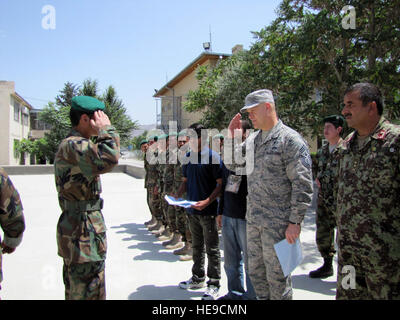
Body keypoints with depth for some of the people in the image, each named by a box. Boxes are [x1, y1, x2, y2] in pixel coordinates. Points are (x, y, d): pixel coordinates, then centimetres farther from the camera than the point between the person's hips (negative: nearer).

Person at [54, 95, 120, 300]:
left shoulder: (71, 145, 15)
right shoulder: (73, 145, -20)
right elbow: (108, 160, -37)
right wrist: (106, 130, -24)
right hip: (83, 234, -11)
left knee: (76, 290, 23)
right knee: (88, 293, -1)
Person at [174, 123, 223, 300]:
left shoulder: (213, 156, -11)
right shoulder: (188, 156, 8)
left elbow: (220, 184, -13)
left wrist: (207, 201, -24)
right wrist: (177, 196, 0)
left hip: (208, 210, -6)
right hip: (192, 209, 7)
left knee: (212, 248, 4)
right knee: (196, 246, 19)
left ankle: (214, 284, 16)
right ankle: (198, 278, 34)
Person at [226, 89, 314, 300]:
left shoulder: (290, 139, -12)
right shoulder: (252, 140, 12)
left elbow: (303, 185, -15)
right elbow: (231, 164, 17)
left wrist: (295, 221, -16)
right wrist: (231, 136, 4)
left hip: (278, 224, -7)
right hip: (253, 220, 8)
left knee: (277, 276, 6)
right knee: (256, 272, 19)